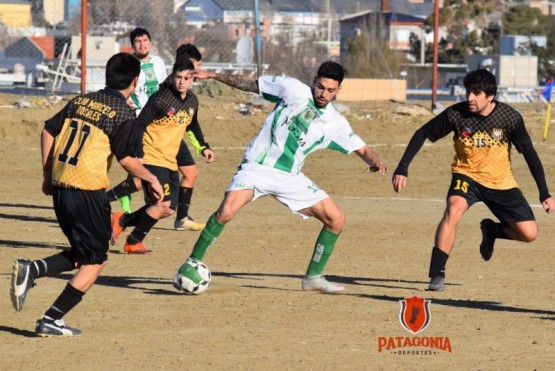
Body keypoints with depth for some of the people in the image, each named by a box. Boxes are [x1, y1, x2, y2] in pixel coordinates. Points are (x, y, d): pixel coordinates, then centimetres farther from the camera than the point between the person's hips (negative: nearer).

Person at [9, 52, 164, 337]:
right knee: (95, 261, 6)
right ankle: (51, 321, 0)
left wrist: (47, 173, 21)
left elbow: (48, 131, 13)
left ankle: (31, 270, -2)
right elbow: (127, 159, -11)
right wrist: (152, 180, 5)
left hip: (60, 188, 7)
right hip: (89, 192, -7)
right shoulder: (123, 113, -8)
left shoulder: (80, 101, 11)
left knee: (81, 254, 22)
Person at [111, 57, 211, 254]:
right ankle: (133, 242, -4)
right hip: (152, 158, -8)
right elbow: (139, 125, -14)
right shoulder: (160, 99, -15)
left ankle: (123, 220, 19)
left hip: (170, 162, 8)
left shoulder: (192, 101, 7)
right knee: (163, 203, -18)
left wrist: (203, 147, 21)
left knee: (168, 210, 6)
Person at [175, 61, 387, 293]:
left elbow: (362, 150, 4)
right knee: (226, 212, -27)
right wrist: (212, 75, 3)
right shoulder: (294, 90, -4)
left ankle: (313, 278, 13)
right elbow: (250, 84, 5)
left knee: (336, 219, -1)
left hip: (290, 178, 4)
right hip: (257, 168, -4)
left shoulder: (335, 123, 3)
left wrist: (375, 161, -19)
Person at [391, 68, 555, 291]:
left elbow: (529, 153, -8)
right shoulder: (456, 114, -19)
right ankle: (437, 275, -28)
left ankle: (491, 230, 27)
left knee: (529, 234, -6)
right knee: (453, 210, -33)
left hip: (501, 183, 1)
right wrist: (402, 168, -16)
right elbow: (423, 134, -8)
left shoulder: (510, 118, -18)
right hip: (467, 175, -1)